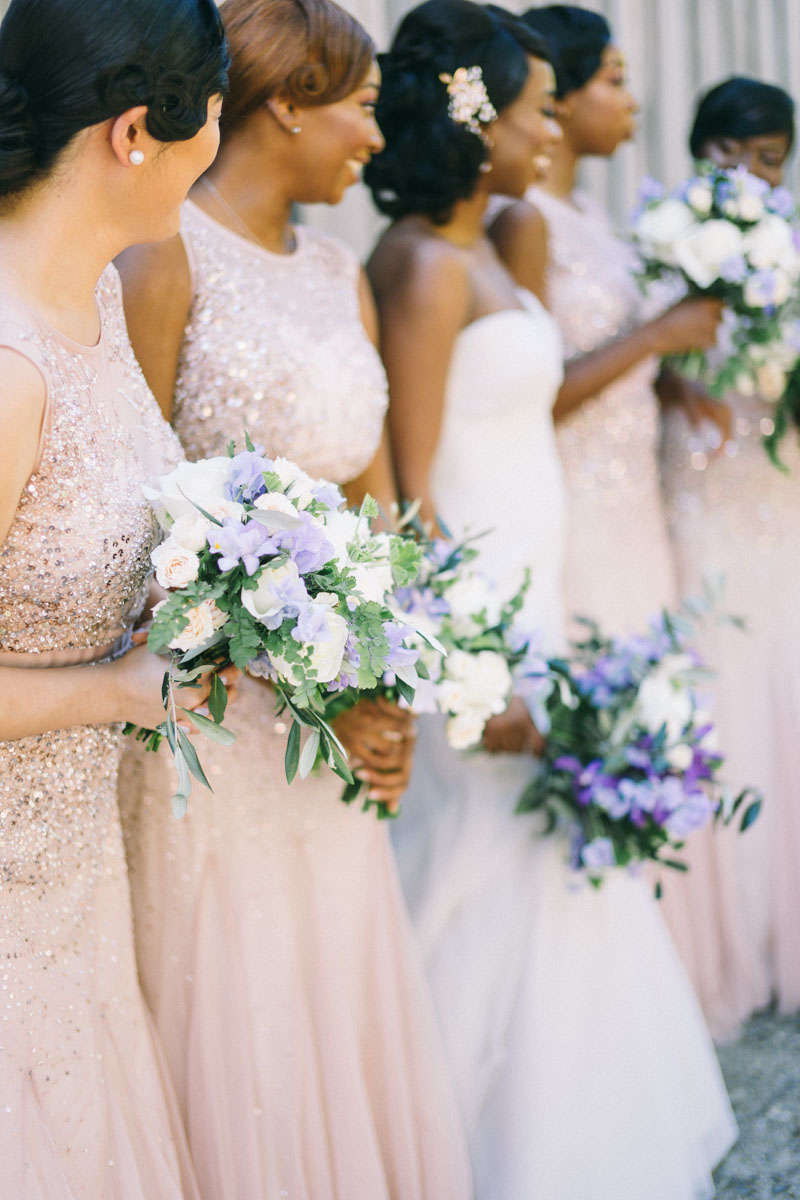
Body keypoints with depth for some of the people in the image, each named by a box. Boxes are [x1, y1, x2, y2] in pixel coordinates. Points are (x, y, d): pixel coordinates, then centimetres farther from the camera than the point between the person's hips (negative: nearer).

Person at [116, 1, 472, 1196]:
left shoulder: (342, 273, 10)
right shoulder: (167, 256, -12)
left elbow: (374, 494, 12)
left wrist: (388, 694, -2)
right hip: (213, 707, -6)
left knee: (343, 999, 16)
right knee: (240, 1029, 6)